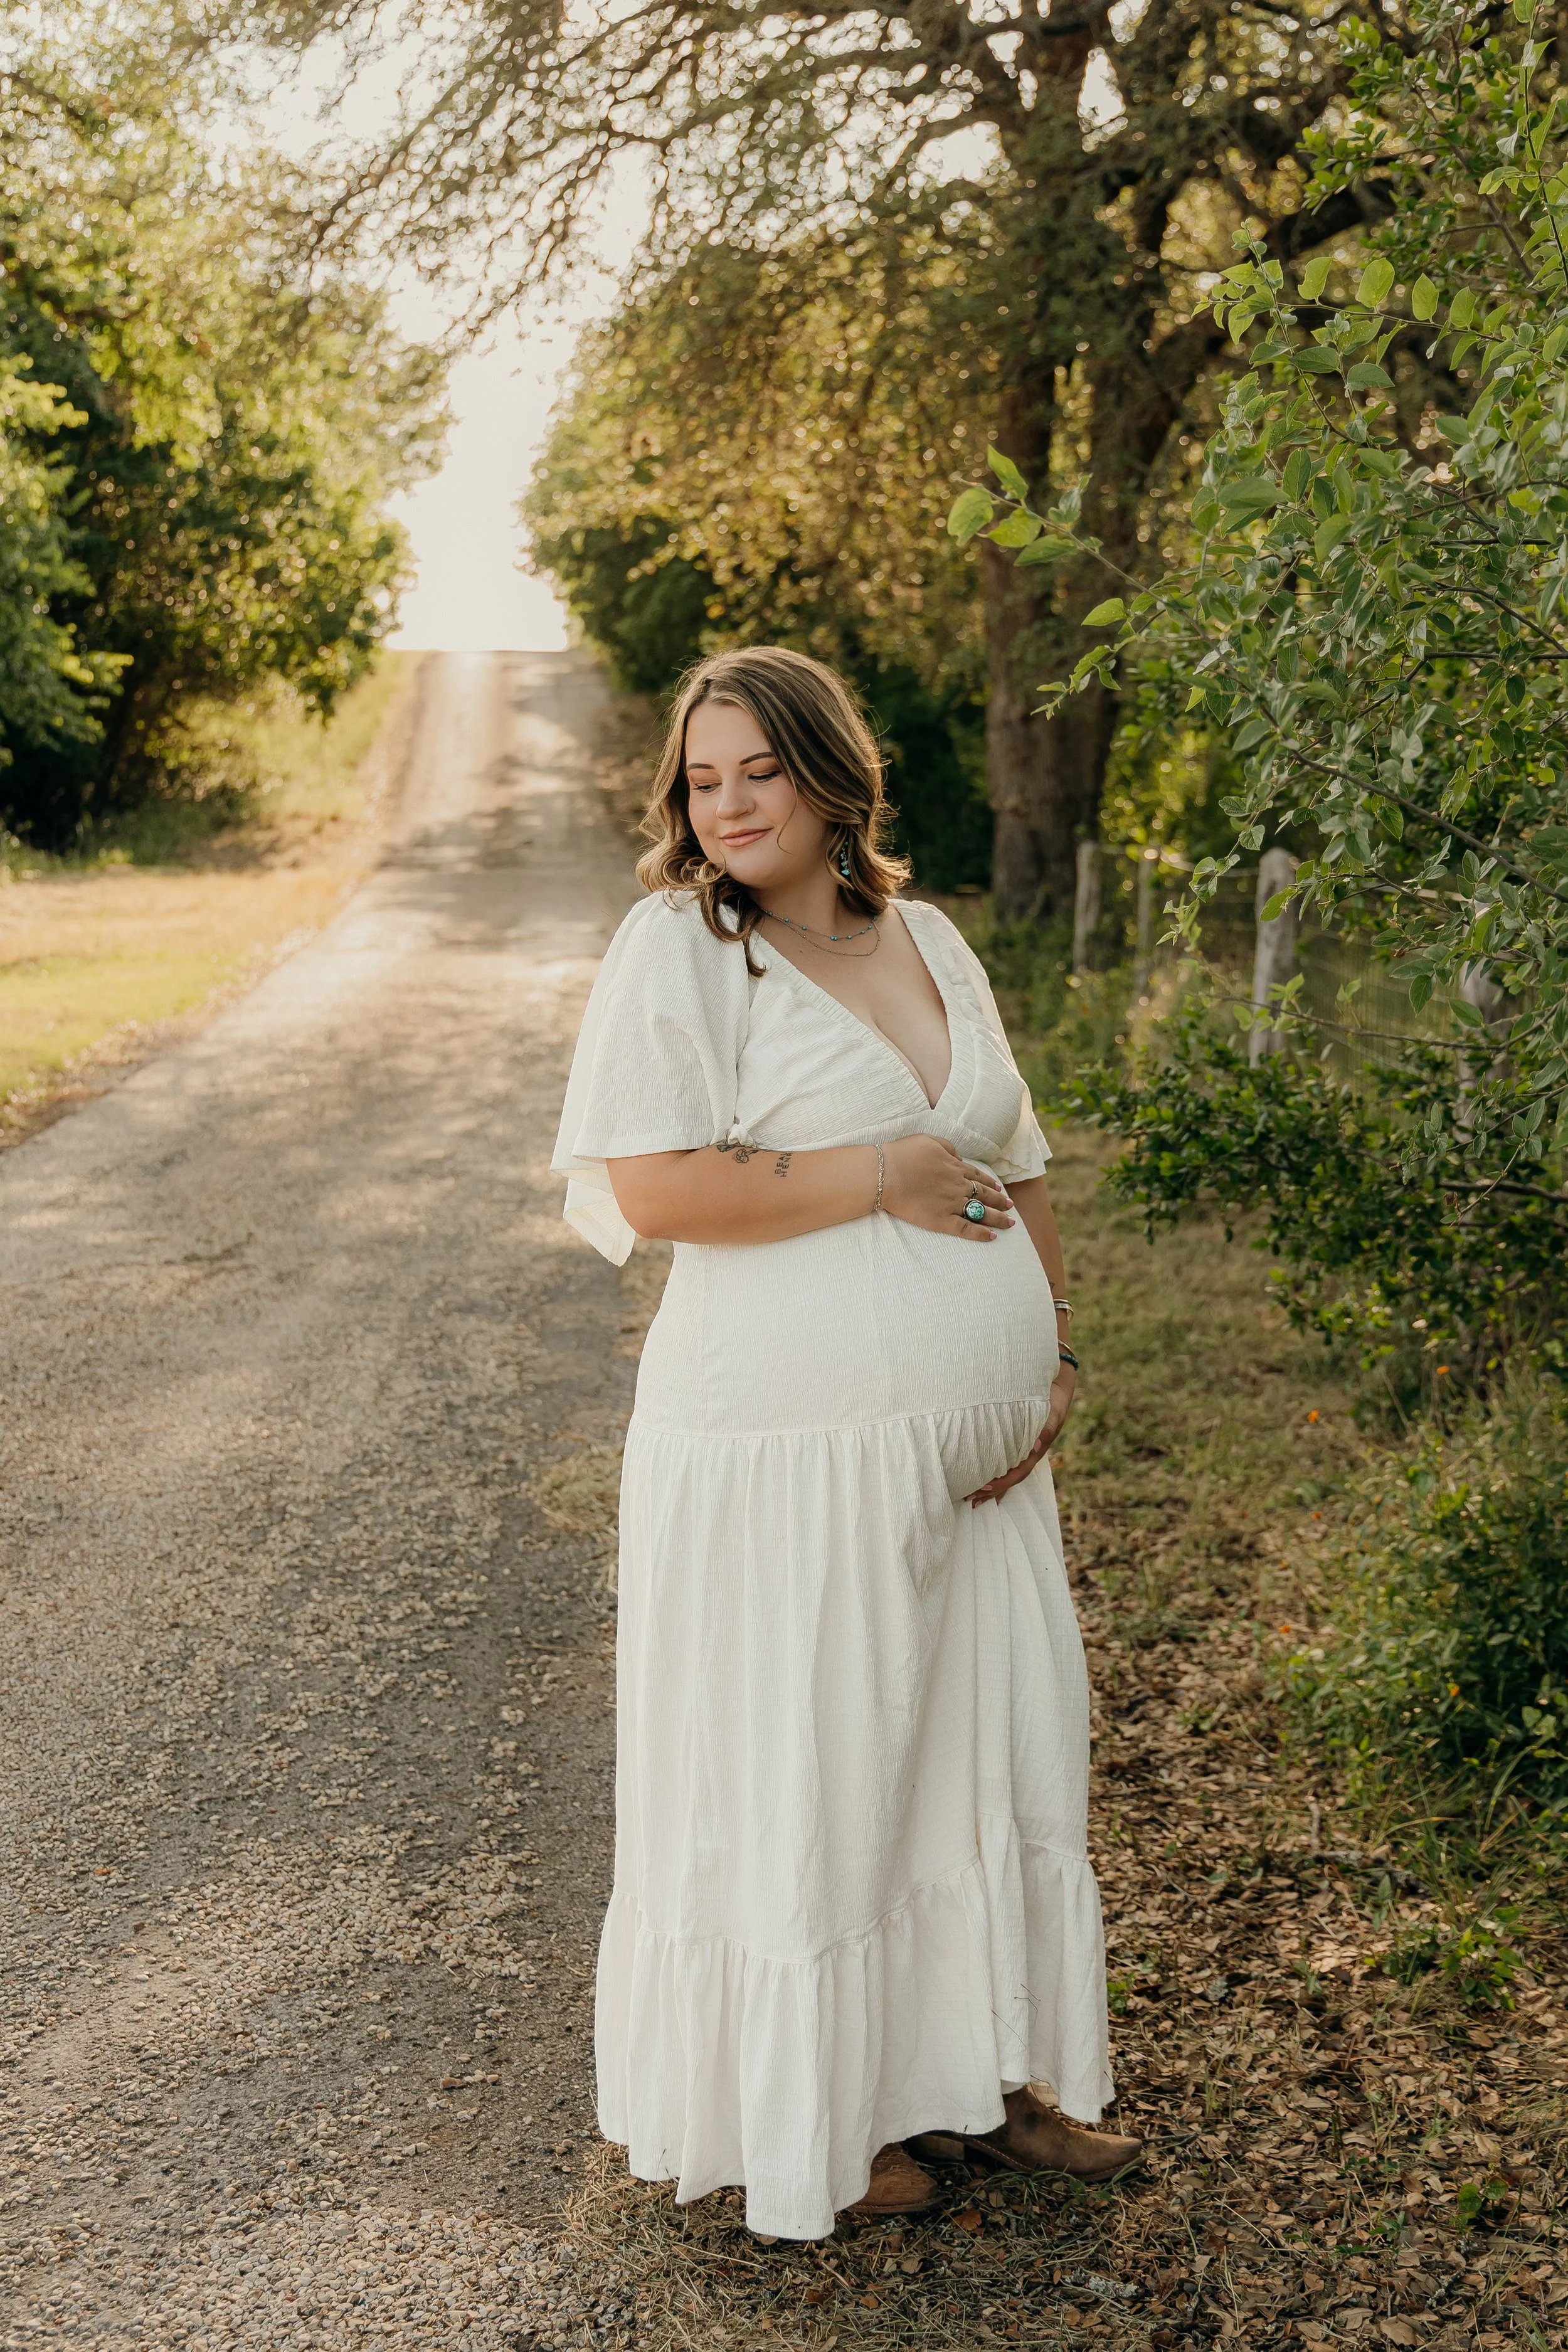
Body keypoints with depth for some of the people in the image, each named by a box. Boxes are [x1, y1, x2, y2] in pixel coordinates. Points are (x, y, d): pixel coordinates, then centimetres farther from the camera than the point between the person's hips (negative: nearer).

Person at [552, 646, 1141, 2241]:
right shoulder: (677, 949, -9)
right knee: (798, 1781, 6)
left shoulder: (928, 941, 12)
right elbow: (647, 1187, -20)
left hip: (973, 1454, 7)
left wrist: (1054, 1360, 5)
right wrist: (882, 1174, -16)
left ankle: (974, 2073, 36)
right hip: (792, 1462, -7)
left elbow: (1012, 1171, 17)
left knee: (991, 1750, 16)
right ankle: (801, 2119, 27)